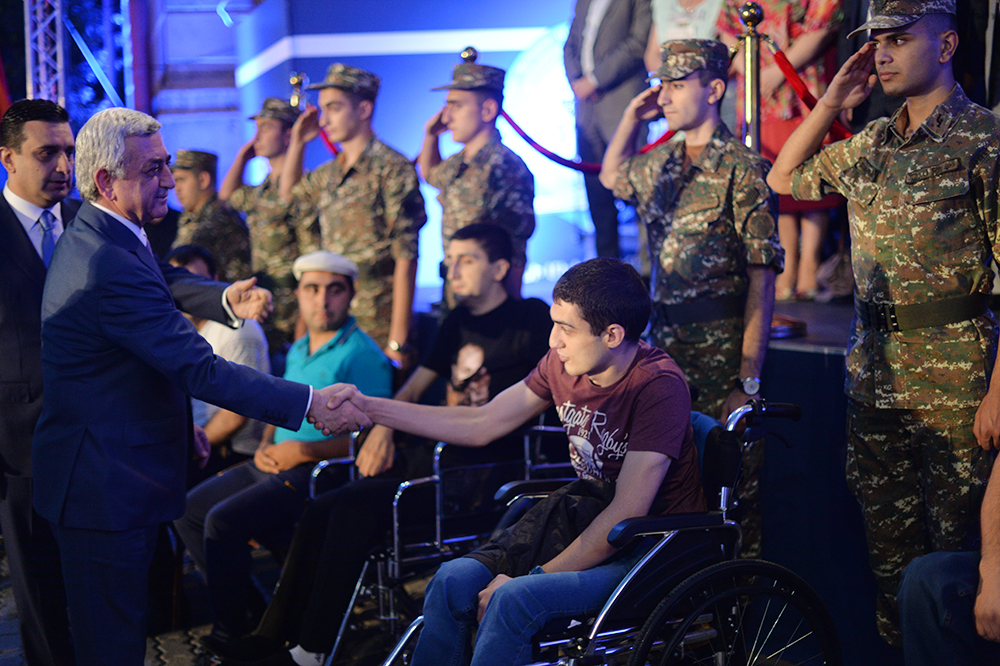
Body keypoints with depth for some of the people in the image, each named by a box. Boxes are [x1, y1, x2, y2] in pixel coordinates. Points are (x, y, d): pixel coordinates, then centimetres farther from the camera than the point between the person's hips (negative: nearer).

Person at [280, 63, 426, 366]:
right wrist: (298, 141, 19)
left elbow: (406, 258, -15)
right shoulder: (327, 174, 13)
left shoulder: (393, 170, -10)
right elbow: (290, 192, 36)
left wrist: (398, 341, -19)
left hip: (376, 329, -7)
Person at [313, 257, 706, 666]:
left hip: (654, 545, -7)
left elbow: (627, 515, -23)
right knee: (454, 580, -12)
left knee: (513, 600, -28)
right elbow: (480, 425, 8)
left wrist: (537, 576, -22)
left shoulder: (659, 386, -22)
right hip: (585, 515, 7)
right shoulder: (564, 364, -1)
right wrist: (369, 408, 3)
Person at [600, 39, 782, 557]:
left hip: (723, 360, -7)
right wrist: (631, 117, 18)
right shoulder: (659, 165, 12)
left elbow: (762, 284, -12)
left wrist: (749, 381, -17)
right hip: (664, 352, 7)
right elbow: (611, 176, 37)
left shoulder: (743, 171, -9)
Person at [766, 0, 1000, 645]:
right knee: (885, 527, 14)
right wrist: (833, 100, 9)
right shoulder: (870, 145, 11)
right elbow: (783, 178, 23)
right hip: (873, 368, 7)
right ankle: (896, 642, 27)